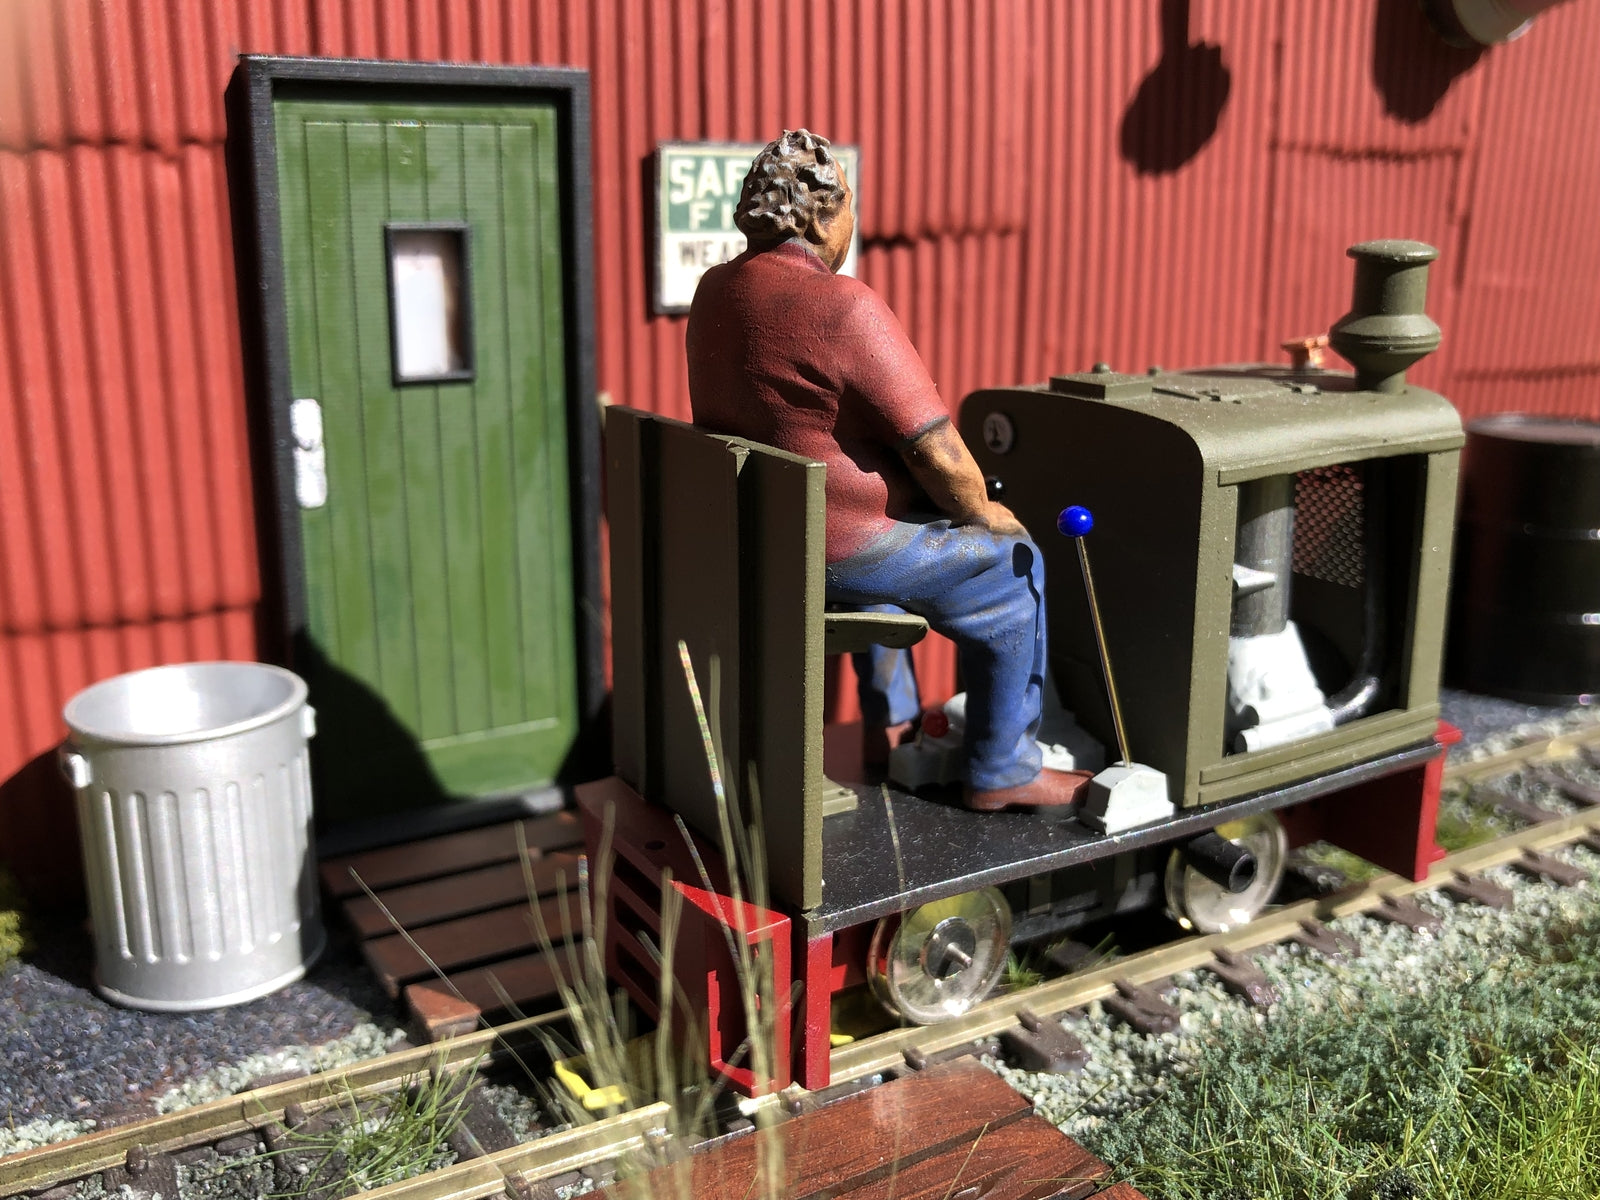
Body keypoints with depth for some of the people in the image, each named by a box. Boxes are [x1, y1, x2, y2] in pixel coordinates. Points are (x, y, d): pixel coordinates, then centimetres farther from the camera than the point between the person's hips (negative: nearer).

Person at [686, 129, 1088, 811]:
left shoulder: (716, 290, 4)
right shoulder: (844, 306, -23)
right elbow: (937, 451, -23)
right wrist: (983, 514, -1)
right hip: (832, 549, -9)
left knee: (892, 532, 38)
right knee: (1013, 568, 10)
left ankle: (890, 722, 45)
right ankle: (1002, 773, 18)